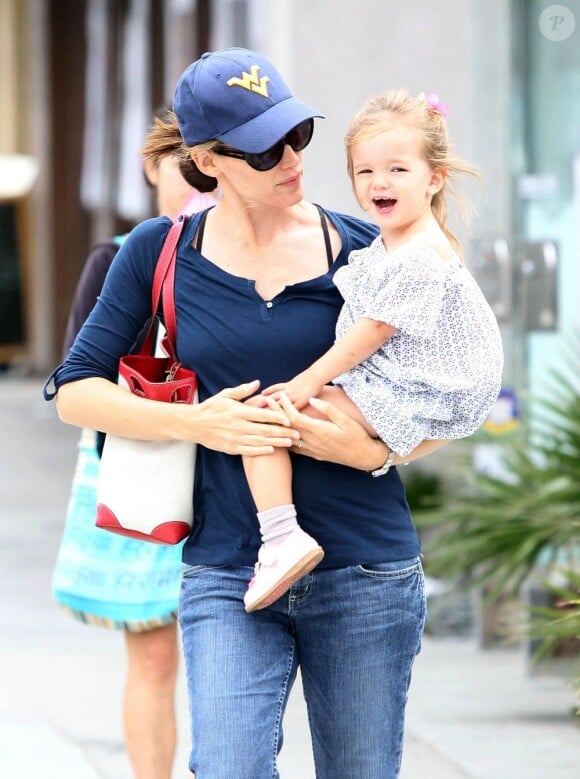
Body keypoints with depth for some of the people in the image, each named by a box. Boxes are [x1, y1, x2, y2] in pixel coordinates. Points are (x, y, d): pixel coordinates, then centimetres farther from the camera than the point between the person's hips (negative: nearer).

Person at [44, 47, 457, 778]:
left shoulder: (362, 249, 1)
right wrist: (196, 423, -11)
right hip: (227, 580, 0)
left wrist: (374, 451, -13)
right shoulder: (161, 252, 2)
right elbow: (75, 391, 4)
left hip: (365, 575, 1)